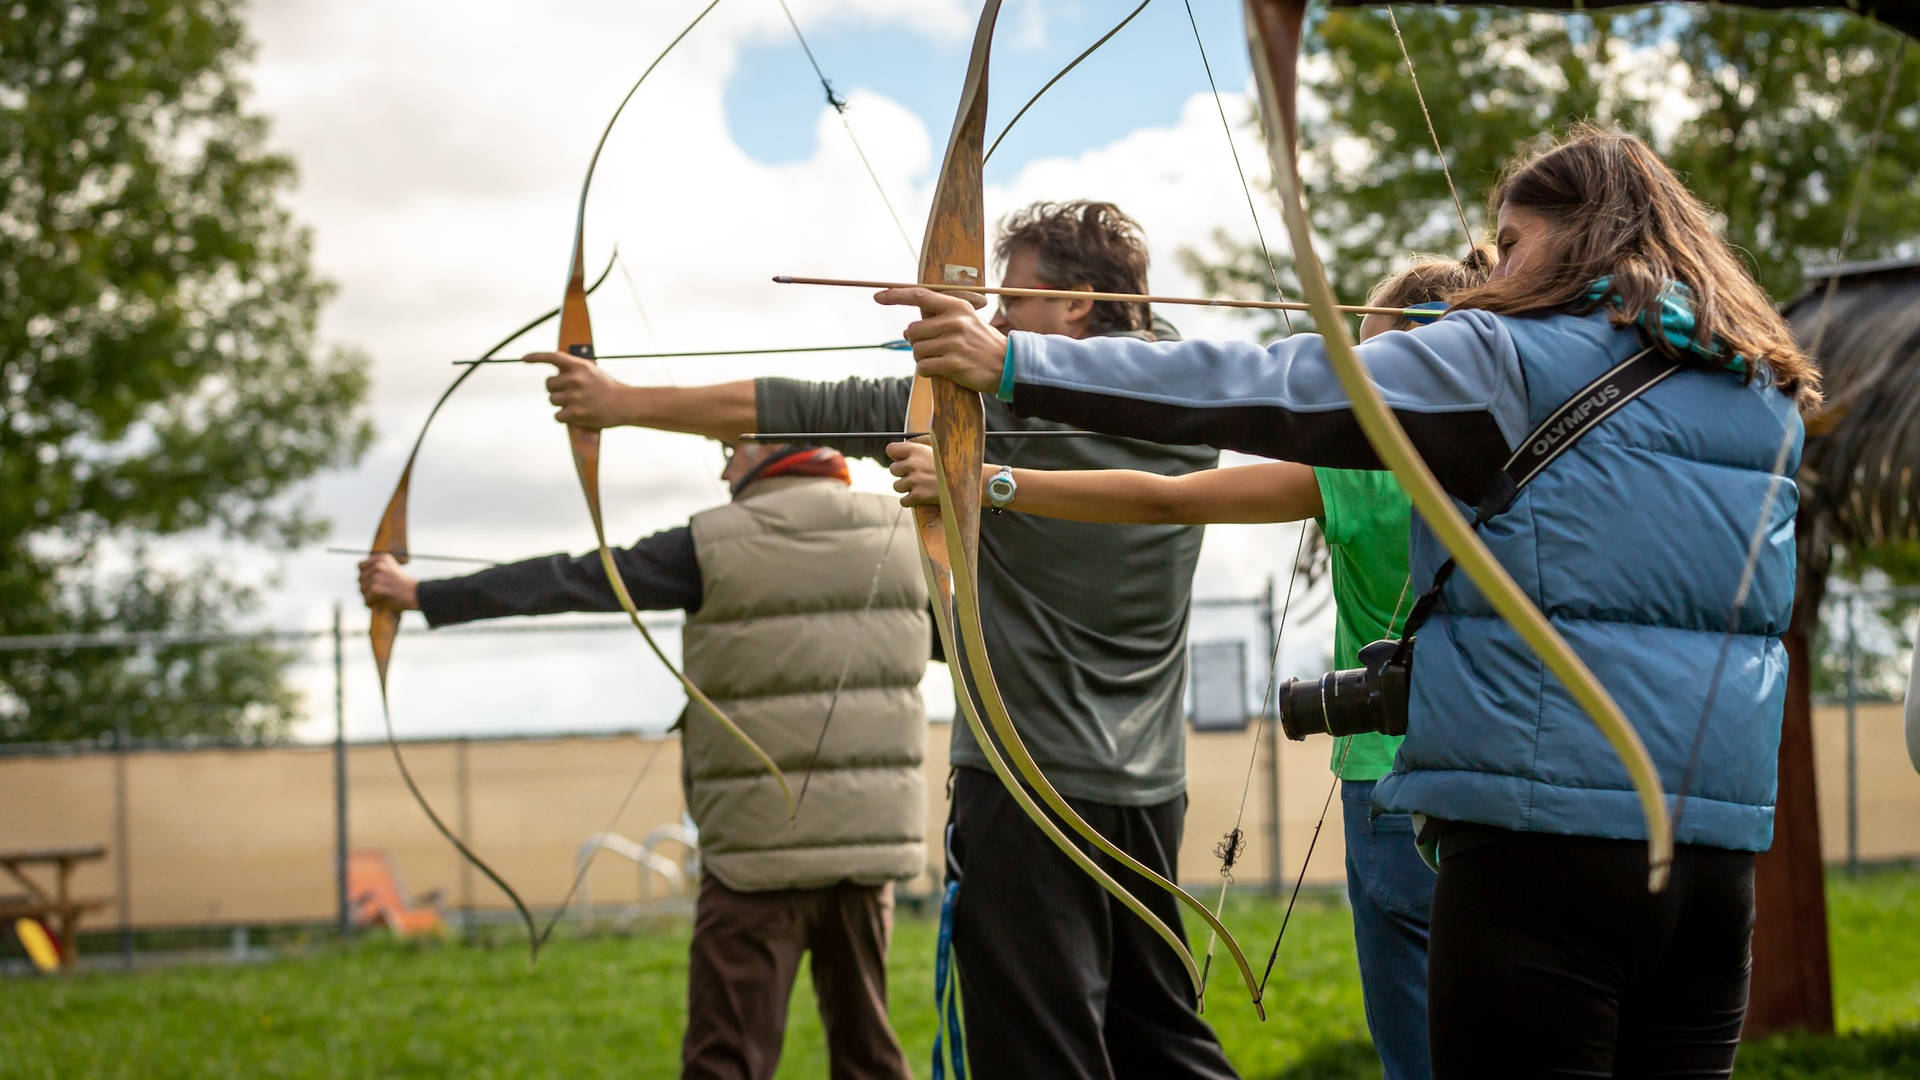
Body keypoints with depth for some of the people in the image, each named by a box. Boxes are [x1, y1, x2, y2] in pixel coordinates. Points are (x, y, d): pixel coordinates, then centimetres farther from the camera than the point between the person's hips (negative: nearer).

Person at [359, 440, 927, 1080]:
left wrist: (419, 595, 6)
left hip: (761, 844, -4)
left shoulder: (716, 546, -6)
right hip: (873, 834, 4)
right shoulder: (900, 534, 4)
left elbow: (568, 582, -2)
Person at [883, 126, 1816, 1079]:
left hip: (1549, 831, -7)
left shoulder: (1514, 359, -5)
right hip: (1717, 855, 7)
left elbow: (1279, 391, -8)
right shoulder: (1763, 398, 13)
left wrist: (1018, 365, -7)